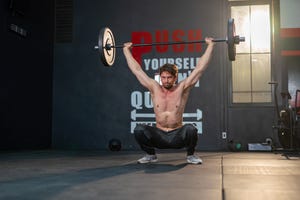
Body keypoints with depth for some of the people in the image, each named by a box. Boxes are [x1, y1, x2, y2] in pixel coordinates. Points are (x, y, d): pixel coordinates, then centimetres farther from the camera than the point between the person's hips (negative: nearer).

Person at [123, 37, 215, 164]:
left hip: (177, 136, -1)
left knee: (190, 129, -33)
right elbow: (137, 70, 5)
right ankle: (150, 155, 5)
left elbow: (199, 68, -5)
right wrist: (126, 50, 11)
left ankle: (190, 155, 0)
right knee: (139, 130, -25)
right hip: (159, 135, 2)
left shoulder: (182, 88, -5)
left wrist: (210, 46, -5)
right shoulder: (154, 88, 0)